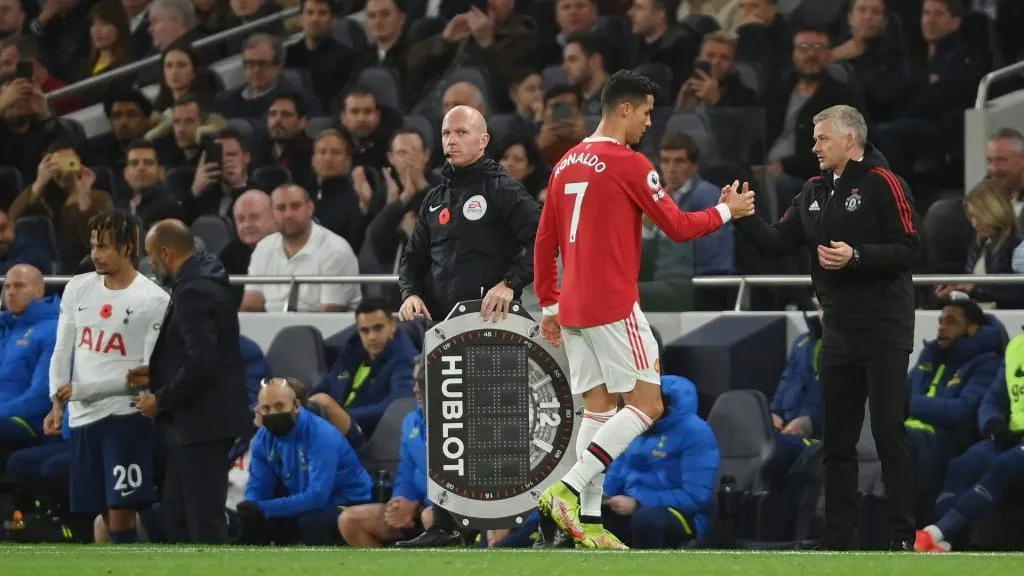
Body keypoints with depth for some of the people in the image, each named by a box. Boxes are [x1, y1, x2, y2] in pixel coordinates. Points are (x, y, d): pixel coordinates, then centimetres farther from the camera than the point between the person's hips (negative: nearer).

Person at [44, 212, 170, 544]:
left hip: (127, 416, -6)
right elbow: (63, 351, 13)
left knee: (121, 513, -11)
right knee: (104, 513, 9)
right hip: (83, 416, 6)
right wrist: (57, 403, -3)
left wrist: (82, 389, -12)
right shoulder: (78, 289, 9)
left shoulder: (154, 301, -8)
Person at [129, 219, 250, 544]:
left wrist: (161, 399, -15)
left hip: (201, 423, -11)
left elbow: (201, 363, -26)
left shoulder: (193, 292, -19)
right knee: (175, 515, 15)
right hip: (197, 423, 11)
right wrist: (156, 375, 15)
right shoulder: (201, 283, 14)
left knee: (204, 519, -6)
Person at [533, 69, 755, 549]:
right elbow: (678, 227, -7)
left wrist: (550, 305, 22)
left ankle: (588, 521, 5)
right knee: (647, 404, -3)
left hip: (573, 308, 8)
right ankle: (569, 489, -14)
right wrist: (726, 211, 9)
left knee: (598, 409, 10)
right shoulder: (629, 165, -11)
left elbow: (545, 243, 16)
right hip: (614, 307, -8)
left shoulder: (567, 165, 12)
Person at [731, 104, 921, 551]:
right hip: (839, 334, 7)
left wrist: (856, 257, -23)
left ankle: (903, 537, -4)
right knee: (837, 442, 8)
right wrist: (742, 218, -3)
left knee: (888, 433, -8)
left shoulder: (882, 184, -9)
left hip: (884, 333, -7)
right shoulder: (815, 191, 12)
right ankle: (837, 539, 13)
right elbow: (778, 244, 11)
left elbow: (908, 250, -14)